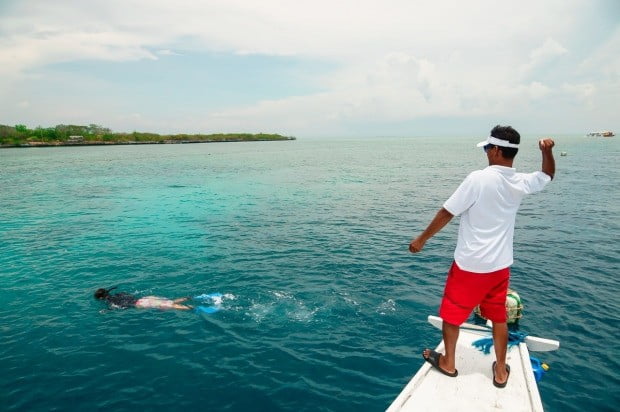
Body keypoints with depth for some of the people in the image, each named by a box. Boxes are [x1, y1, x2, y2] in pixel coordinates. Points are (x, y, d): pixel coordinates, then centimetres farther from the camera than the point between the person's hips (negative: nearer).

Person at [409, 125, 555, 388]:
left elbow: (447, 213, -16)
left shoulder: (478, 179, -20)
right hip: (500, 265, 6)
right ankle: (501, 370, 32)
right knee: (499, 317, 20)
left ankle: (448, 363, 30)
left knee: (451, 313, 14)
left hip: (470, 264, -5)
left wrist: (421, 239, -7)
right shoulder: (521, 183, -1)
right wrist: (547, 151, 10)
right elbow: (548, 175, 23)